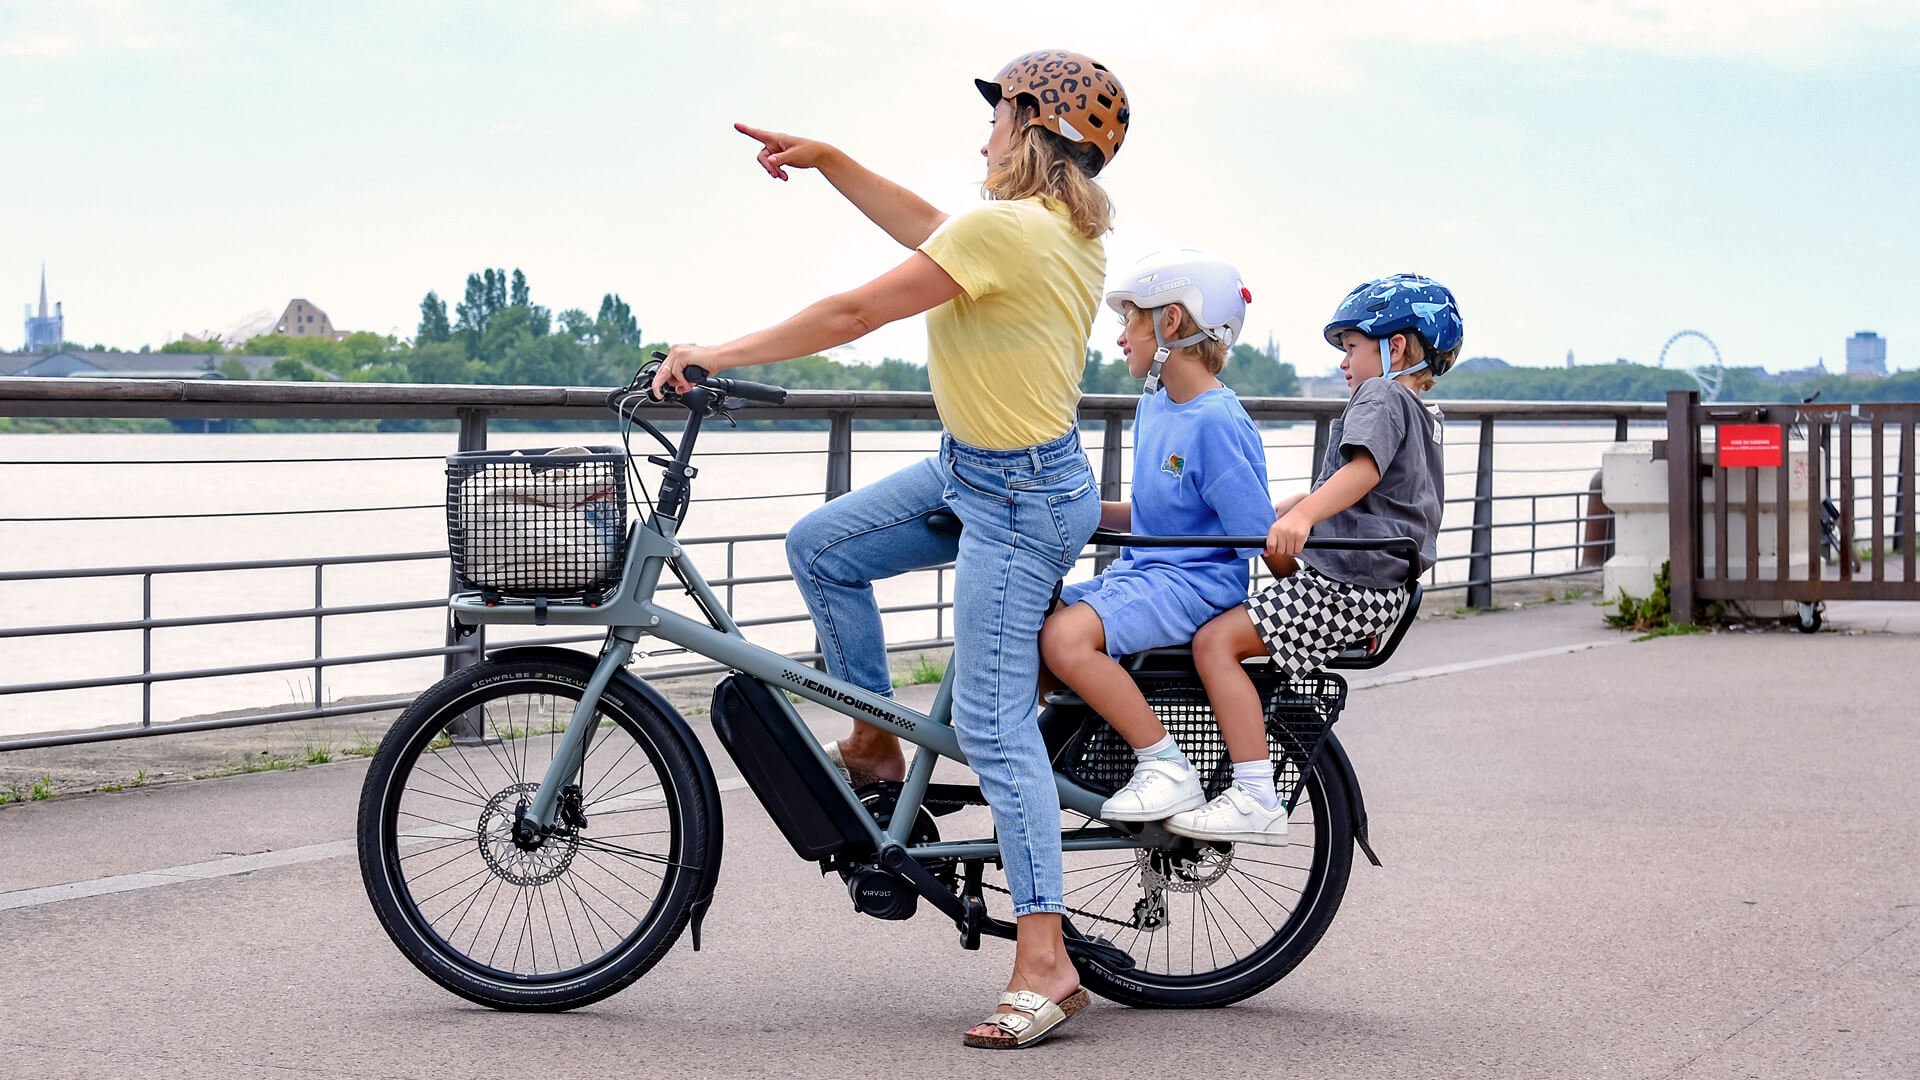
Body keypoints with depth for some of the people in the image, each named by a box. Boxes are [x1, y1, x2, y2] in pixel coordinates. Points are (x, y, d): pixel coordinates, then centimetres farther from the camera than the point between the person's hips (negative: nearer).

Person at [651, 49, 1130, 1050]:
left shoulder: (1005, 227, -23)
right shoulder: (1070, 226, 5)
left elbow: (854, 312, -19)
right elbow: (929, 231, 20)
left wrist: (720, 355, -10)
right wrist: (827, 161, 18)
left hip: (1015, 498, -10)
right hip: (978, 468, 10)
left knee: (994, 725, -9)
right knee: (820, 544, 13)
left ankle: (1043, 962, -8)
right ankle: (875, 742, 26)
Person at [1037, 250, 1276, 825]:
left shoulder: (1217, 422, -17)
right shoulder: (1153, 407, 13)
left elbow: (1264, 541, -16)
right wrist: (1088, 509, 7)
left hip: (1198, 582, -9)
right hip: (1142, 570, 9)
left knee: (1066, 637, -29)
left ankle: (1169, 770, -19)